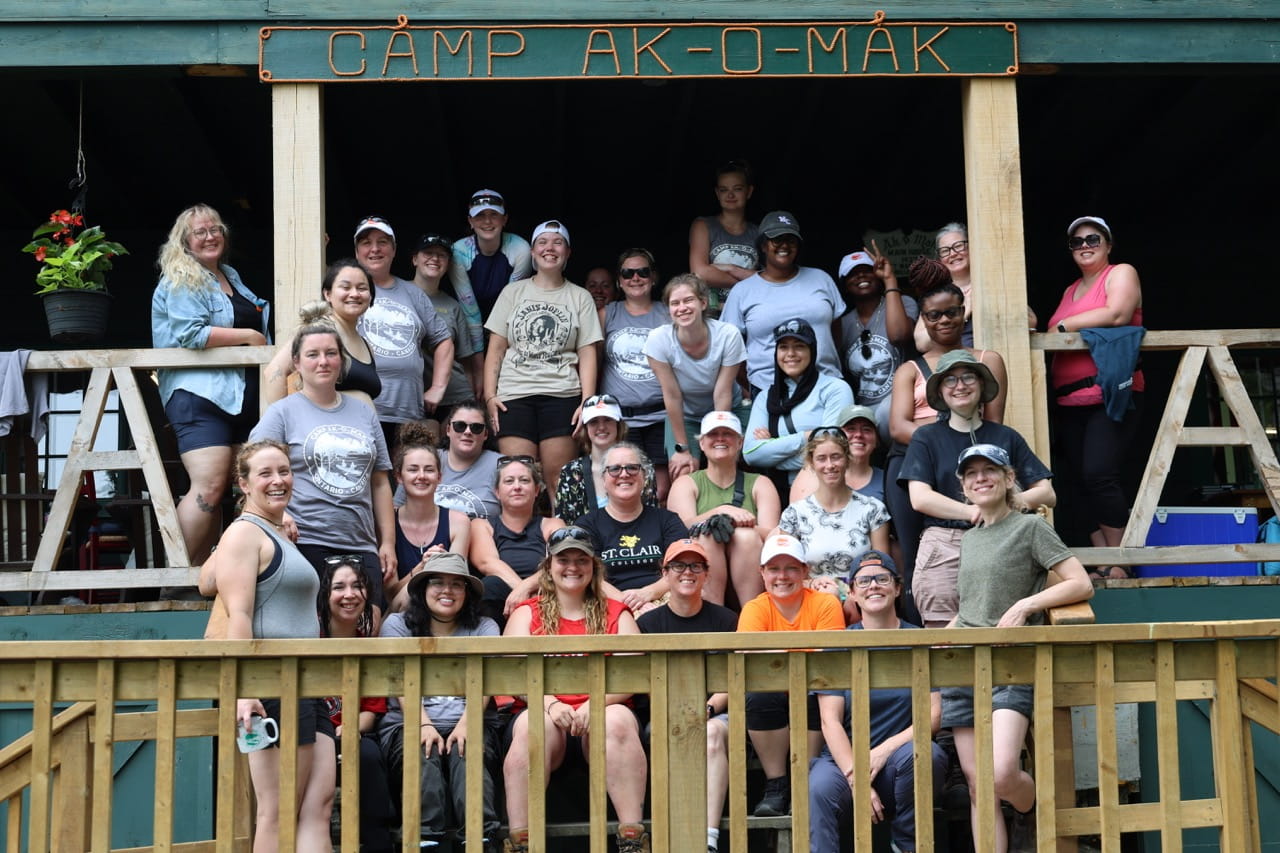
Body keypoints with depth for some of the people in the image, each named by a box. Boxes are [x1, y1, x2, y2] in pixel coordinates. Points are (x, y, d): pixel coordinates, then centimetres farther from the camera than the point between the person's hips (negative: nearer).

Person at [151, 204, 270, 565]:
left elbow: (262, 325, 36)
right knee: (210, 487, -19)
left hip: (242, 396, 9)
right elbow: (191, 334, -17)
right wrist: (248, 336, -12)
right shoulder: (180, 282, -3)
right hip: (200, 395, -9)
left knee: (241, 488, 7)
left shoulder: (232, 278, 22)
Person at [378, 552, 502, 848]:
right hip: (409, 726, 0)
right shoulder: (397, 624, 12)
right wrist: (424, 724, -22)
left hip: (469, 725, 1)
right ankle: (427, 838, -42)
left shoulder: (483, 627, 14)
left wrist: (466, 723, -24)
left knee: (465, 753, -32)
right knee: (426, 755, -33)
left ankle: (481, 837, -44)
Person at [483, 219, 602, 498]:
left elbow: (587, 353, 6)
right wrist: (490, 396, 0)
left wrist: (588, 402, -4)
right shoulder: (513, 292, 12)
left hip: (562, 396, 0)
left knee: (558, 480, -4)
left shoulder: (580, 298, 10)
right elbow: (496, 348, 10)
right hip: (514, 396, 1)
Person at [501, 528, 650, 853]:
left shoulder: (615, 613, 17)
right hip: (547, 713, 0)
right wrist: (550, 704, -20)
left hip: (600, 716, 1)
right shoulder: (527, 614, 17)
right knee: (531, 723, -34)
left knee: (619, 719, -33)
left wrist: (598, 702, -19)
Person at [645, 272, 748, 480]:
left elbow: (722, 395, -19)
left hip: (727, 412, 0)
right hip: (683, 416, 0)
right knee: (682, 474, -18)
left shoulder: (728, 335, -23)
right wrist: (682, 448, -15)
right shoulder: (659, 339, -22)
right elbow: (672, 396, -19)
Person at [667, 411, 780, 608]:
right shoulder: (685, 484, 15)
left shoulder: (760, 484, 16)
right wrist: (721, 511, -24)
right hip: (700, 582, 0)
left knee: (746, 536, -27)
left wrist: (739, 524, -22)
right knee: (709, 534, -28)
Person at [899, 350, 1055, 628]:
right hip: (943, 547, -1)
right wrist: (976, 512, -10)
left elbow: (1047, 494, 10)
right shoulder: (927, 438, 11)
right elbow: (920, 498, -1)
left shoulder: (1006, 437, 15)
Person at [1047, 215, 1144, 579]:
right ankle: (1103, 563, 8)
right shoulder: (1071, 291, 22)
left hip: (1111, 395, -7)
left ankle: (1119, 564, -7)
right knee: (1085, 482, 4)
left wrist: (1064, 325, -8)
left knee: (1099, 475, -17)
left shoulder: (1121, 273, 2)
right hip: (1070, 402, 7)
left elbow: (1117, 314, -16)